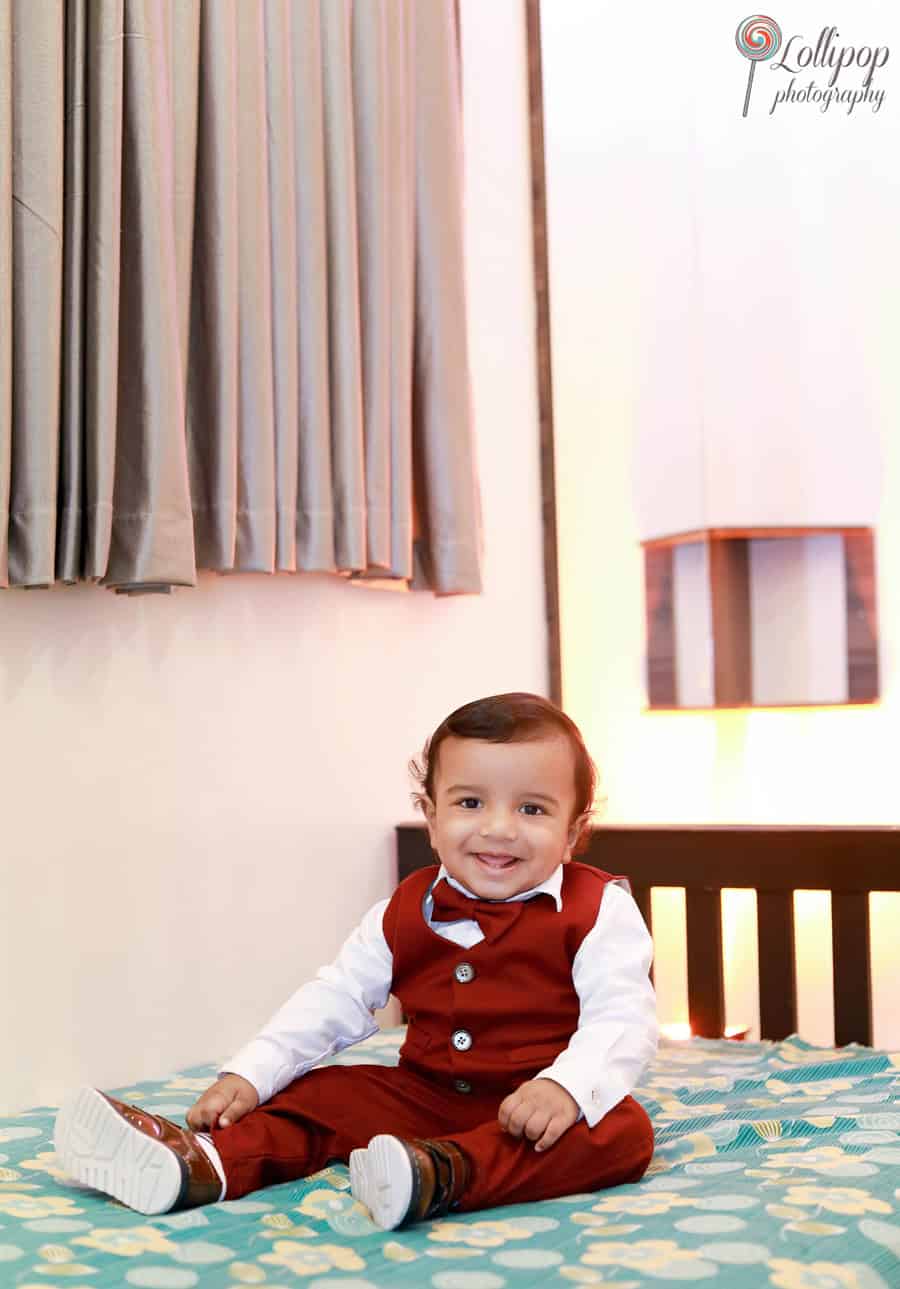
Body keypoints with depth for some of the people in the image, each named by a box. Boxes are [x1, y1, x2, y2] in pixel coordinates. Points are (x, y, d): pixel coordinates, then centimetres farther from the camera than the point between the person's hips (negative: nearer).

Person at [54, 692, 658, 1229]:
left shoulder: (598, 910, -10)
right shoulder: (405, 912, 3)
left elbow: (621, 1016, -19)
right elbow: (336, 999, 4)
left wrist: (565, 1087, -38)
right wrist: (249, 1074, -7)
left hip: (536, 1106, -4)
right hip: (425, 1094, 5)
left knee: (622, 1130, -33)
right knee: (322, 1093, -6)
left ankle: (446, 1175, -54)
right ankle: (202, 1164, -28)